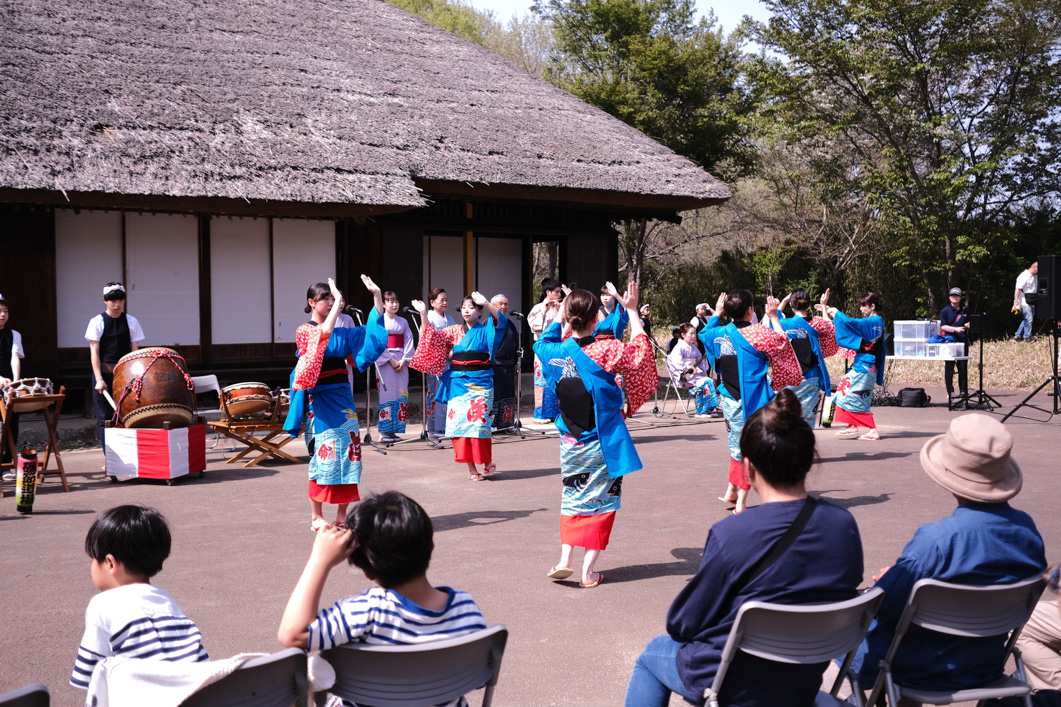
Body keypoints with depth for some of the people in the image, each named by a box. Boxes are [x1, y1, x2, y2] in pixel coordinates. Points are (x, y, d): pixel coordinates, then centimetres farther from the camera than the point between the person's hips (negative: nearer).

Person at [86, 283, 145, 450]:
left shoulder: (131, 322, 5)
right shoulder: (97, 322, 0)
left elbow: (134, 350, 5)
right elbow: (94, 351, -4)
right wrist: (99, 379, -13)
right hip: (104, 373, -1)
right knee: (105, 418, -1)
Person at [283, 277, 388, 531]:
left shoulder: (341, 334, 13)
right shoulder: (304, 331, -5)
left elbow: (373, 332, 8)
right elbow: (325, 332, -26)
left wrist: (377, 295, 1)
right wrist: (339, 300, -21)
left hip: (343, 398, 6)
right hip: (320, 401, -6)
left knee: (347, 451, 3)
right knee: (324, 453, -5)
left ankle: (342, 515, 11)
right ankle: (316, 517, 6)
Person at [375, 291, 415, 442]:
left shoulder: (403, 322, 12)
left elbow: (409, 342, 7)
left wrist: (404, 360, -6)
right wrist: (391, 360, -14)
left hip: (401, 362, 5)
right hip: (384, 361, -4)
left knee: (401, 395, 1)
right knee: (386, 394, -7)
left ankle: (394, 430, 7)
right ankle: (384, 431, -4)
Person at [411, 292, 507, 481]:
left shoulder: (485, 330, 3)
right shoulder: (454, 332, 13)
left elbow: (500, 320, -15)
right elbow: (432, 336, 7)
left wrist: (486, 303, -32)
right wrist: (423, 314, -5)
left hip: (480, 382, -3)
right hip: (458, 382, 3)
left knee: (477, 420, -12)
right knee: (460, 421, -2)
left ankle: (487, 462, 6)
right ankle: (471, 467, 5)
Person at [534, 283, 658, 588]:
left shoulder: (555, 353, -7)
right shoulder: (607, 351, -17)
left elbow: (543, 341, 19)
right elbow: (641, 352, 0)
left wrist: (561, 316, 19)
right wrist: (632, 311, 4)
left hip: (570, 443, 3)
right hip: (603, 442, -3)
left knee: (572, 498, 19)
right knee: (601, 501, 8)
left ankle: (565, 559, 6)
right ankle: (588, 571, 7)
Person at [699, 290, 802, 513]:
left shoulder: (719, 334, 0)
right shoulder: (758, 334, -15)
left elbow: (704, 333, 24)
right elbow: (782, 343, 2)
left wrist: (717, 312, 32)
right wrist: (773, 317, 8)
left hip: (729, 400, 6)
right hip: (753, 402, -6)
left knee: (737, 446, 22)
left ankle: (731, 492, 31)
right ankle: (741, 501, 4)